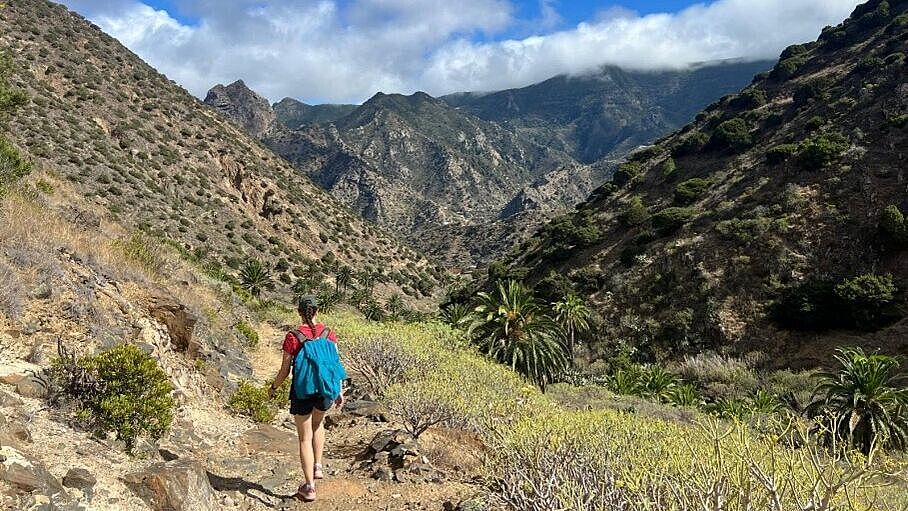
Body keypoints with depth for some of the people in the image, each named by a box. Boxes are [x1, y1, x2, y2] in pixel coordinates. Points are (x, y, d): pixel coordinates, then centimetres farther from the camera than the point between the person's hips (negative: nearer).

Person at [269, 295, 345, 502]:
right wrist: (340, 392, 9)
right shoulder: (328, 333, -5)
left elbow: (285, 371, -8)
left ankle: (309, 487, 15)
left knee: (305, 438, 11)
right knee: (318, 423, 33)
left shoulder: (292, 337, -13)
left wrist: (273, 388, 10)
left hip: (302, 392, -3)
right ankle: (317, 467, 30)